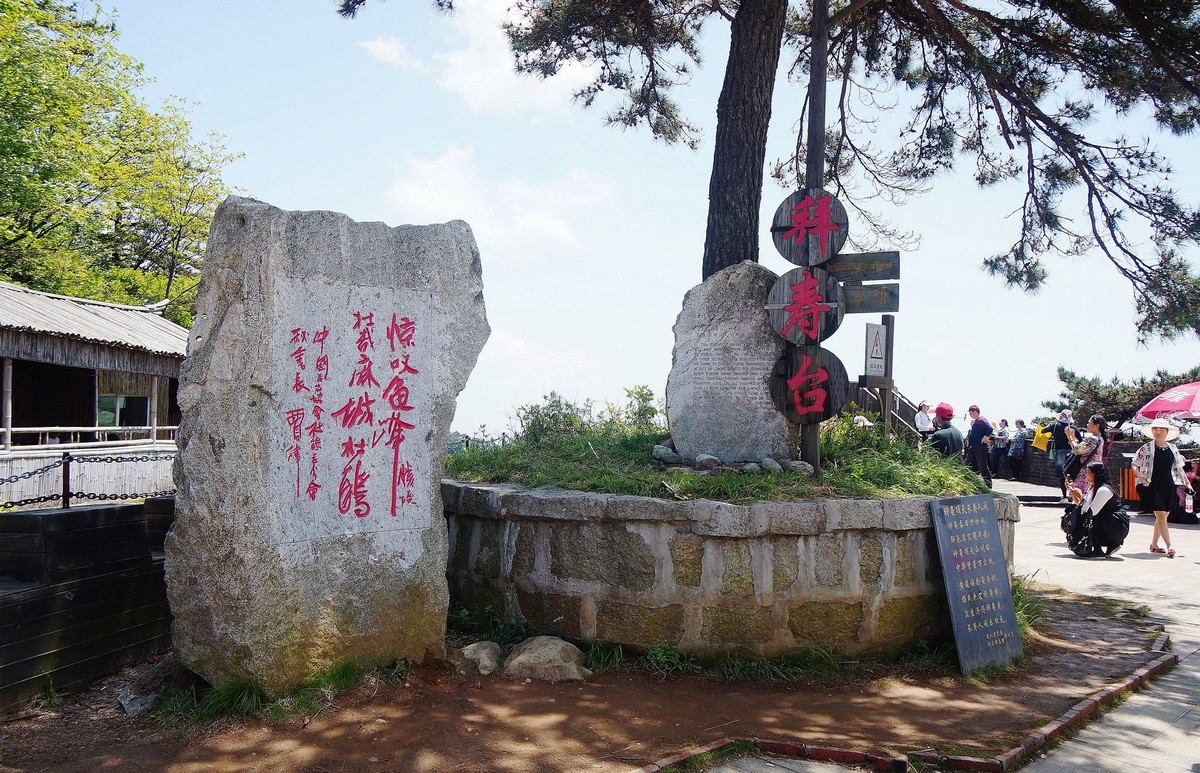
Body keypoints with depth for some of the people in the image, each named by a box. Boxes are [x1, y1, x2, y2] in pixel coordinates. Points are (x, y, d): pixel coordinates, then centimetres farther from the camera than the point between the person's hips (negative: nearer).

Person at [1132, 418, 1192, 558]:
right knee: (1161, 515, -11)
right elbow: (1134, 465, 3)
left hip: (1169, 486, 4)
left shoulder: (1173, 448, 10)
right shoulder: (1147, 448, -1)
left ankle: (1154, 544, 20)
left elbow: (1179, 468, 17)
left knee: (1162, 516, 8)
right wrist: (1142, 478, -10)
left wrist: (1187, 484, 13)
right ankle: (1169, 547, -14)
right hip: (1154, 486, -4)